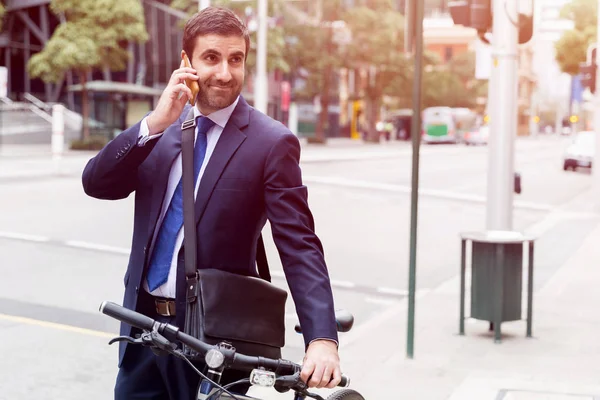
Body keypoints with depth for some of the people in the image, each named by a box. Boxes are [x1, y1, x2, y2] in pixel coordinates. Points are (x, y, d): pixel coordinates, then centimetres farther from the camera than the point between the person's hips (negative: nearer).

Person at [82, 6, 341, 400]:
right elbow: (96, 184, -5)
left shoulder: (271, 142, -10)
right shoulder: (159, 126, 6)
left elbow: (299, 247, -16)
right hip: (142, 325, 5)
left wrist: (322, 339, -29)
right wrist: (154, 123, -19)